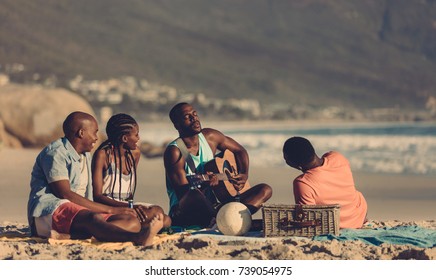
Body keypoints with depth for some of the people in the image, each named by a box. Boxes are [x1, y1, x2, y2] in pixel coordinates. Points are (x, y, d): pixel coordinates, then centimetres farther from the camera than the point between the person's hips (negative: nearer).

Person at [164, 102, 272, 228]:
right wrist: (204, 186, -35)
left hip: (212, 206, 8)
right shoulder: (174, 152, -11)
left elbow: (239, 150, 23)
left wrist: (244, 175, 4)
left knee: (265, 189, -7)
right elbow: (183, 195, -15)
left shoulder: (209, 136, 7)